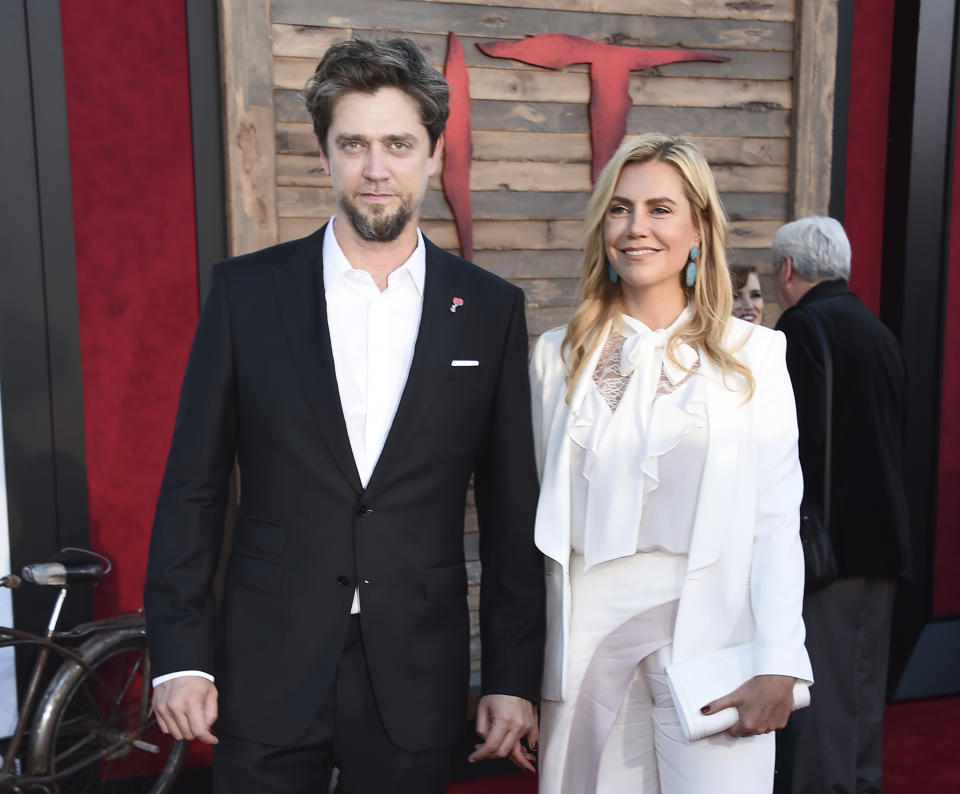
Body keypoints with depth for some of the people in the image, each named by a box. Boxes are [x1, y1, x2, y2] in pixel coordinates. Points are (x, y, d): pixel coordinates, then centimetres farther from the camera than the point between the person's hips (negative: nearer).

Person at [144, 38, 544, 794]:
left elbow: (511, 508, 1)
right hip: (266, 670, 0)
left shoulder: (491, 309, -2)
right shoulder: (247, 291, -3)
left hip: (416, 680, 1)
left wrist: (514, 675, 1)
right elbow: (193, 486, 0)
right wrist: (180, 654, -3)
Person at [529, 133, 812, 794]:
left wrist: (778, 666, -9)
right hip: (587, 632, 2)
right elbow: (542, 510, 9)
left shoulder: (752, 355, 1)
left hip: (710, 628, -2)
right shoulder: (558, 356, 7)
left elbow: (777, 522, -2)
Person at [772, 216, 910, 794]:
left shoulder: (803, 326, -12)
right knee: (865, 693, 18)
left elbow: (795, 440, -20)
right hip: (885, 540, 9)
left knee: (825, 697, -2)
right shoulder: (880, 332, 15)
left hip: (830, 540, -9)